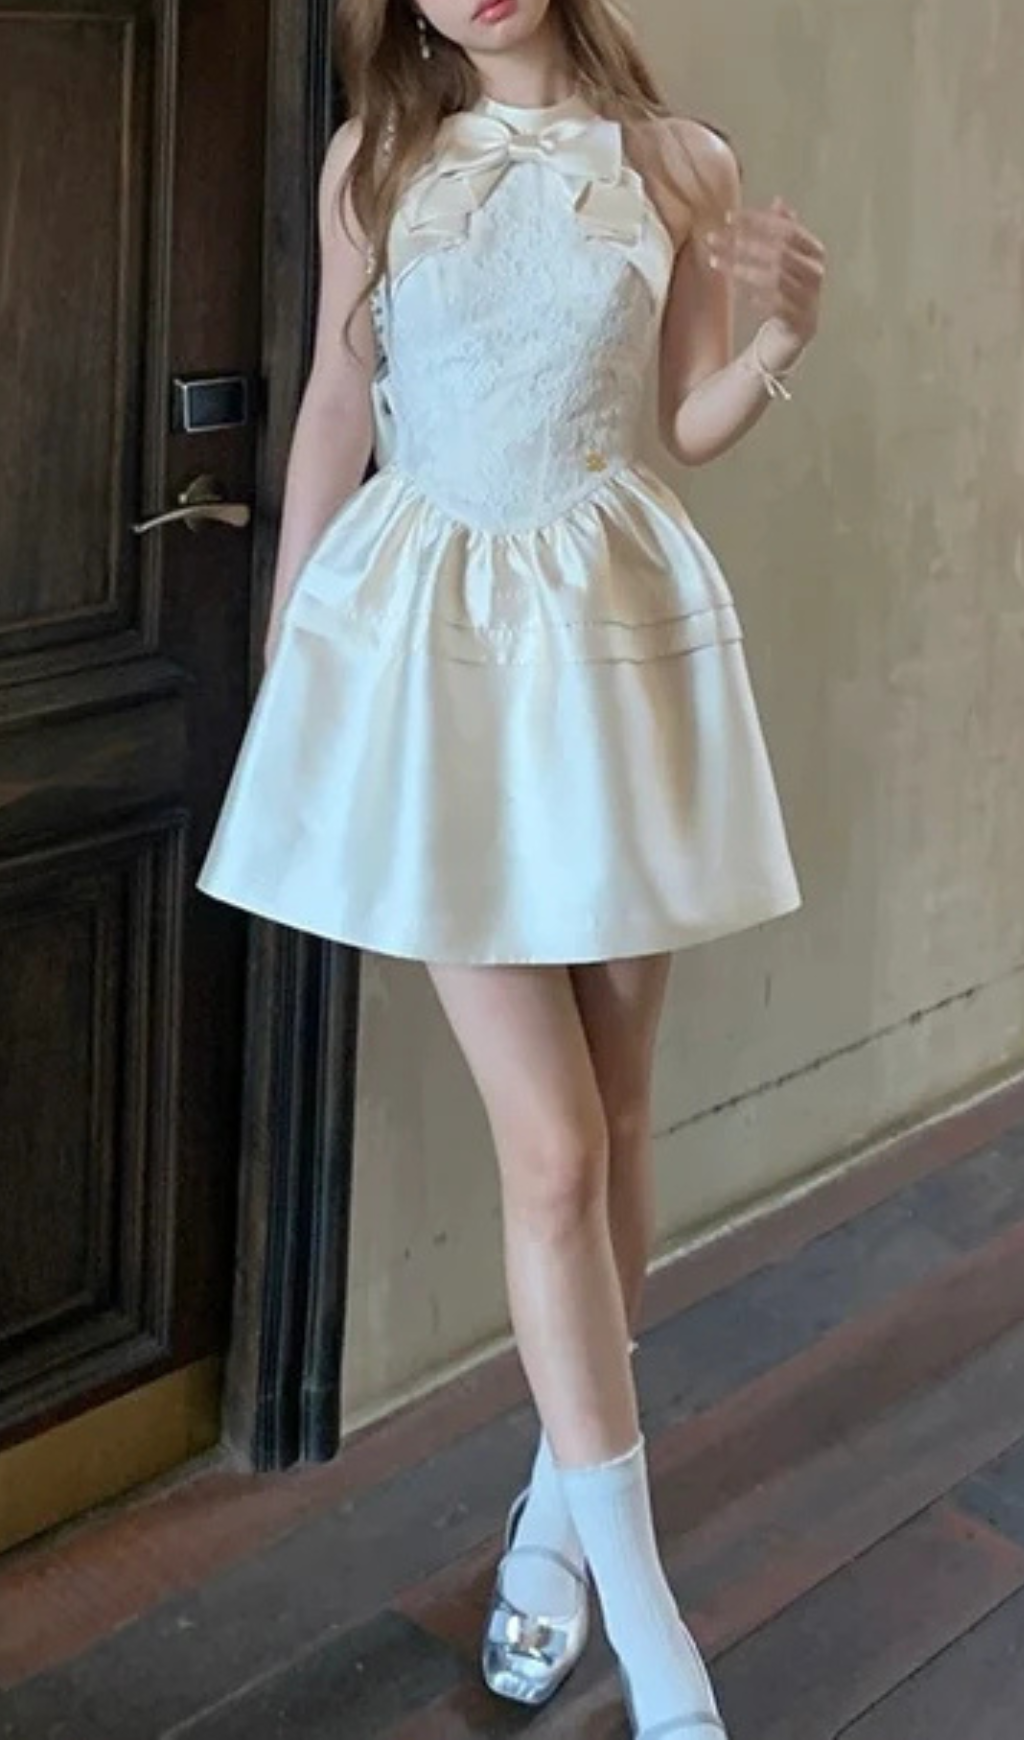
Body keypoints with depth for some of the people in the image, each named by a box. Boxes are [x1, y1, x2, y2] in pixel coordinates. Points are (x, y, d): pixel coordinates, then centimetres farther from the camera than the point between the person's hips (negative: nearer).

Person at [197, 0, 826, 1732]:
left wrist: (782, 336, -11)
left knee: (612, 1113, 9)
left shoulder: (682, 165, 3)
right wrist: (283, 647, 12)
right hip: (425, 633, -2)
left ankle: (562, 1496, 30)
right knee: (551, 1143, -6)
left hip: (619, 627, 2)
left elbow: (693, 424, 10)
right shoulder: (373, 161, 2)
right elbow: (335, 407, 8)